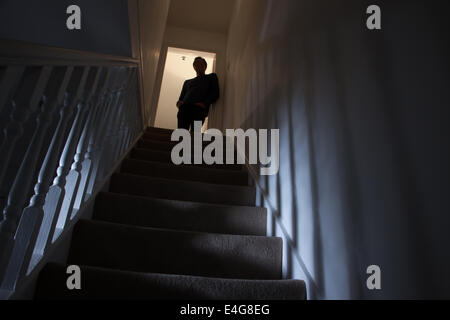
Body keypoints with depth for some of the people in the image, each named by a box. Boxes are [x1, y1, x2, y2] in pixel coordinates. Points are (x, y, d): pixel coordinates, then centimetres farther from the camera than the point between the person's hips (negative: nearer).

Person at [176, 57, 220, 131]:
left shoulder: (211, 77, 25)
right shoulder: (187, 82, 35)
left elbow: (215, 94, 10)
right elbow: (181, 97, 28)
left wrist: (205, 103, -8)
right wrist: (179, 102, 3)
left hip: (199, 109, -3)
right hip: (184, 108, 3)